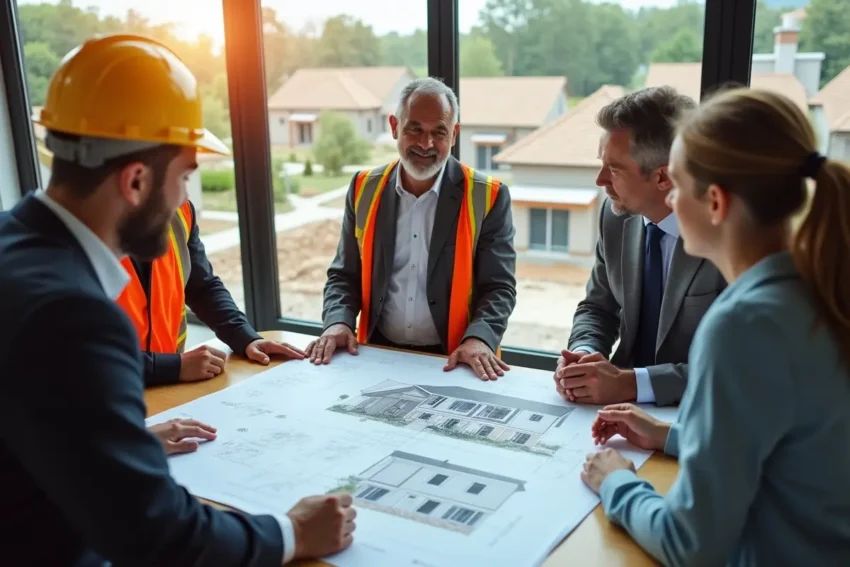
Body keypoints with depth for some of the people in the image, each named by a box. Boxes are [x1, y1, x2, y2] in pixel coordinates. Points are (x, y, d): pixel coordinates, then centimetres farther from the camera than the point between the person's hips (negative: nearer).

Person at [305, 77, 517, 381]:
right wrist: (339, 322, -9)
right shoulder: (365, 188, 5)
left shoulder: (488, 197, -5)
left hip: (451, 360, -1)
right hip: (379, 353, 2)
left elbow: (499, 287, -5)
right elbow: (344, 275, 10)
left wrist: (478, 339, -23)